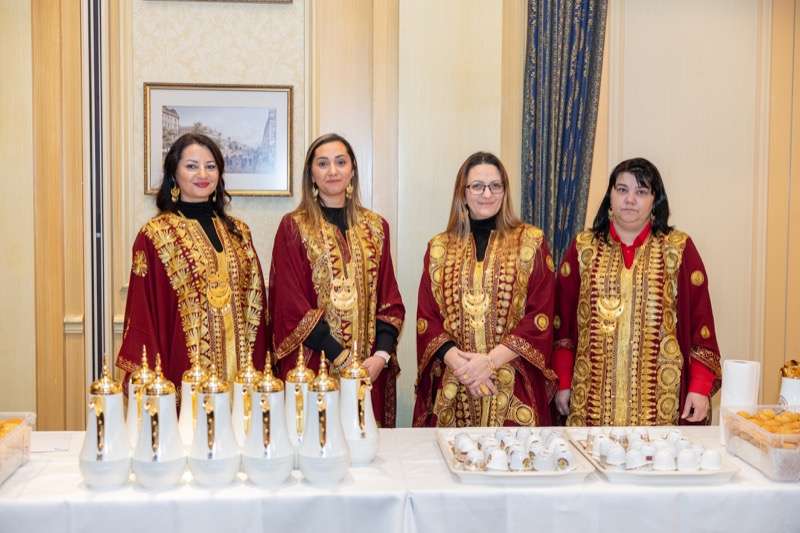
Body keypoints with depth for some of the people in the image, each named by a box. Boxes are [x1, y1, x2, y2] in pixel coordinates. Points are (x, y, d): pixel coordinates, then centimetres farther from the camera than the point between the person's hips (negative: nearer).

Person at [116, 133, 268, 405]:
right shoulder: (154, 236, -4)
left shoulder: (238, 232, 10)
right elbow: (143, 317, -5)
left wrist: (258, 367, 5)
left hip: (239, 371, 4)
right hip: (184, 371, -4)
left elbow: (255, 304, 11)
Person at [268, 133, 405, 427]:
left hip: (371, 368, 3)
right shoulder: (293, 227, 1)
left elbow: (390, 300, 7)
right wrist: (341, 357, -14)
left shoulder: (375, 227, 10)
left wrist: (381, 356, -9)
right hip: (313, 366, -3)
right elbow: (291, 304, -7)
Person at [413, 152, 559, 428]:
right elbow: (426, 319, 4)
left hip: (514, 389, -1)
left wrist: (491, 360, -13)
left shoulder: (531, 242, 4)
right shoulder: (439, 248, 9)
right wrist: (459, 363, -12)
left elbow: (540, 317, -3)